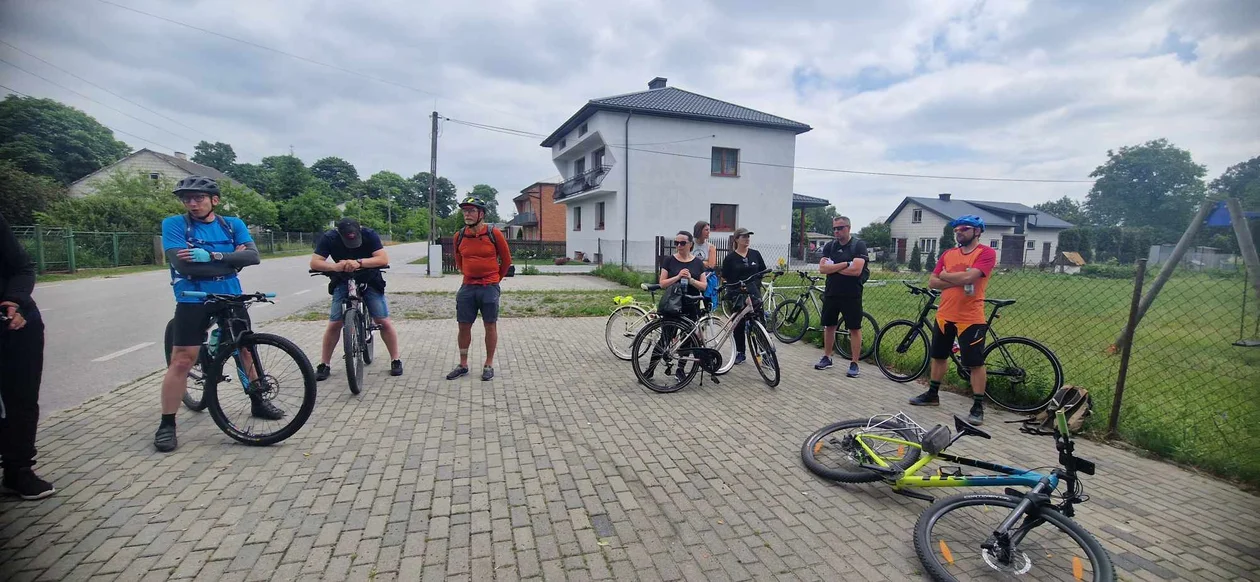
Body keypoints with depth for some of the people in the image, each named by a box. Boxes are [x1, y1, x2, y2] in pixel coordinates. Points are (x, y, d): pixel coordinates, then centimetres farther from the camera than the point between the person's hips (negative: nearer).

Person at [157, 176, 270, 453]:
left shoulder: (233, 224, 4)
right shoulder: (174, 224, -4)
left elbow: (253, 256, -11)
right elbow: (185, 265, -17)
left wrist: (212, 256, -22)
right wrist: (232, 260, -13)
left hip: (231, 297, 3)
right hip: (194, 300, -3)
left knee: (246, 350, 12)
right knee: (181, 361, -6)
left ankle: (258, 402, 28)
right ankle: (167, 424, 6)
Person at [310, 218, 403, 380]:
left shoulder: (369, 234, -21)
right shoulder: (329, 238, -17)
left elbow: (383, 259, -29)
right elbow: (314, 262, -21)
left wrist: (359, 262, -44)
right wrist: (335, 266, -41)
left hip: (370, 281, -1)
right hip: (343, 283, 1)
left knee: (383, 321, -8)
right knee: (334, 323, -3)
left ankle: (395, 360, 3)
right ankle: (324, 365, 12)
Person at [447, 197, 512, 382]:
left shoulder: (494, 233, -8)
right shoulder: (459, 236, 3)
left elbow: (506, 259, 4)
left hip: (489, 288, -3)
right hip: (467, 287, 4)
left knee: (490, 325, 4)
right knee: (464, 326, 7)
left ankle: (489, 365, 17)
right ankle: (463, 365, 21)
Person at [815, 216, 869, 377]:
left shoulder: (859, 245, -7)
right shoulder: (829, 246, 6)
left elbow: (856, 270, -20)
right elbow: (822, 268, -7)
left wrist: (832, 267, -12)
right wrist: (845, 264, -17)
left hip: (851, 295, -5)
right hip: (831, 293, 5)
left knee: (854, 328, 2)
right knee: (829, 326, 12)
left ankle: (854, 363, 9)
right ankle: (826, 358, 25)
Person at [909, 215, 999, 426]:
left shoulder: (986, 253, -8)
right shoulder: (948, 254, 8)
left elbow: (968, 277, -24)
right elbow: (932, 282, 1)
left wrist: (944, 275, -6)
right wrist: (958, 281, -14)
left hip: (970, 318, -6)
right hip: (944, 315, 6)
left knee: (975, 363, 0)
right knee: (938, 356, 16)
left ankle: (978, 406, 10)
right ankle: (932, 394, 30)